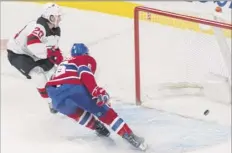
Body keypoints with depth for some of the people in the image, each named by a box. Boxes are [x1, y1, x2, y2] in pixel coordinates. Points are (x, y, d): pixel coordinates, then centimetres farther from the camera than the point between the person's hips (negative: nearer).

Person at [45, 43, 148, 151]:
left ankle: (98, 127, 35)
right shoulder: (86, 59, 21)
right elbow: (84, 73, -1)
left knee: (76, 112, 36)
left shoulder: (63, 63, 40)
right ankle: (129, 135, 4)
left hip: (53, 92, 5)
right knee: (104, 112, 8)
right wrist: (97, 92, -12)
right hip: (73, 88, -5)